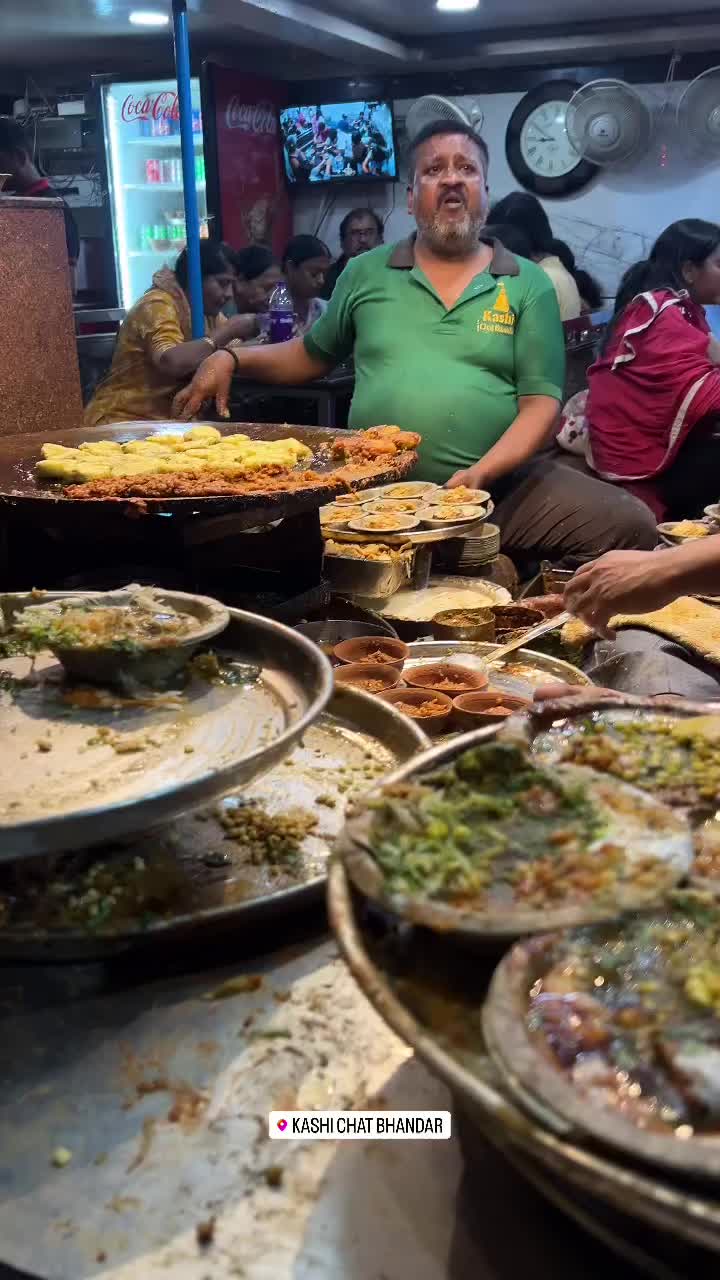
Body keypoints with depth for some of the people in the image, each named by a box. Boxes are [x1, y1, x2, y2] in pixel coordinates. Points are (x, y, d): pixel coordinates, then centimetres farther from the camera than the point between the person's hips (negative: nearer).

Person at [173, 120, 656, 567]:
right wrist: (231, 358, 8)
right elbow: (312, 354, 26)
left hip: (502, 486, 0)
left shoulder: (529, 284, 8)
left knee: (631, 526, -20)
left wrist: (482, 474, -18)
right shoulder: (365, 273, 13)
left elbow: (540, 401, 0)